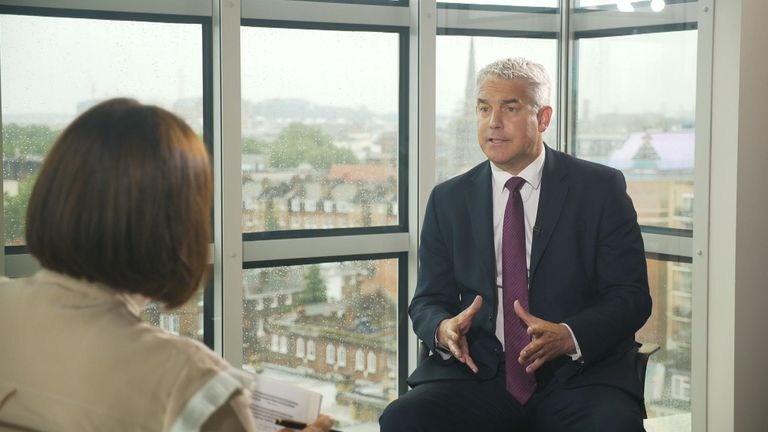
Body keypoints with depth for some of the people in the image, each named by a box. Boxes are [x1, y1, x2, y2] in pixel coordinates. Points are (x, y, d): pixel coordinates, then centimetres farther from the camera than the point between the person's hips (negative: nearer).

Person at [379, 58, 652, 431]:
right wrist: (444, 329, -13)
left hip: (580, 376, -1)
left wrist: (568, 337, -20)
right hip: (478, 374, 2)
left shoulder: (600, 188, 3)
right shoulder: (448, 200, 11)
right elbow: (428, 301, 12)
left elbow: (630, 295, -1)